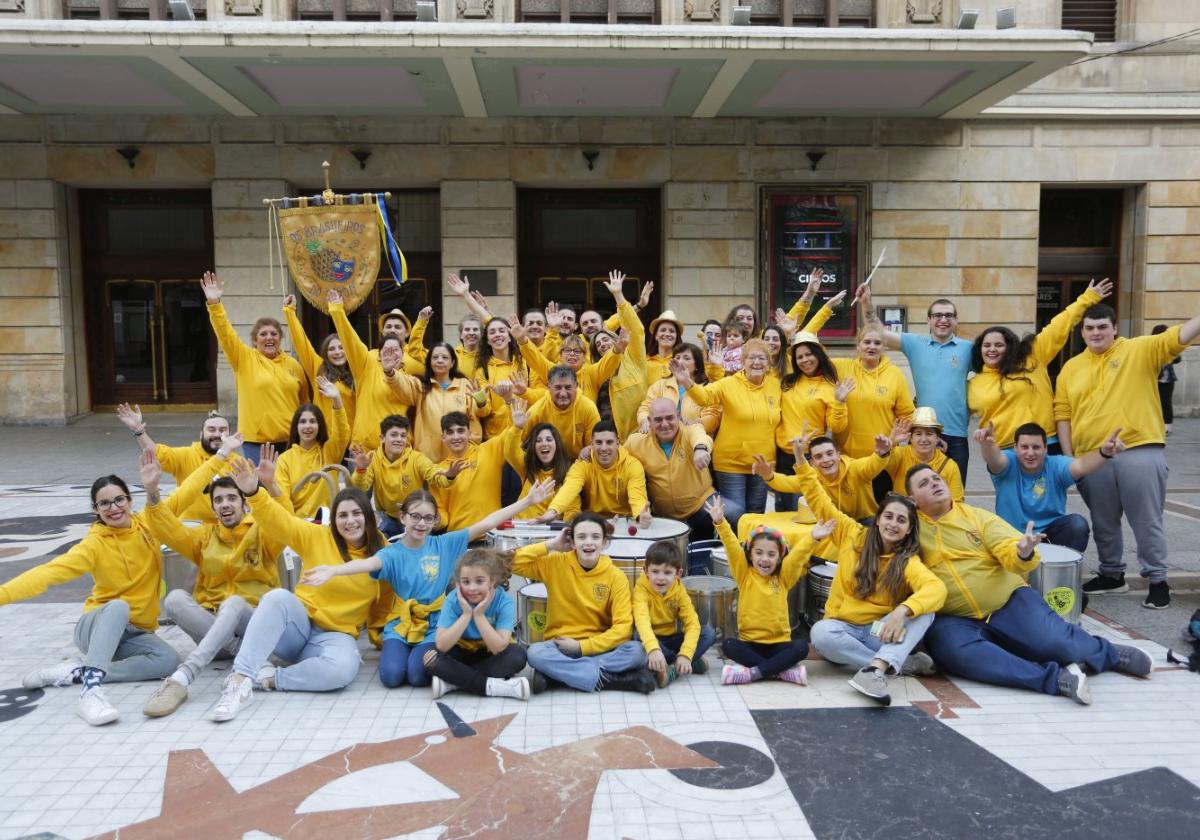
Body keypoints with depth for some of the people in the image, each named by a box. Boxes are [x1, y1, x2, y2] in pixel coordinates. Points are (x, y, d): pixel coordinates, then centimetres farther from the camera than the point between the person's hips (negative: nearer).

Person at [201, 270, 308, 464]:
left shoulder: (293, 364, 7)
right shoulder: (244, 359, 1)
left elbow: (304, 402, 14)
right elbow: (225, 333, -12)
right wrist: (214, 303, -24)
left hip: (290, 441, 2)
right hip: (256, 442, -2)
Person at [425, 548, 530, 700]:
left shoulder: (504, 602, -23)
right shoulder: (453, 600, -20)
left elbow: (498, 648, -30)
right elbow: (441, 645, -27)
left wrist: (479, 615, -36)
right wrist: (466, 614, -34)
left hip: (491, 655, 0)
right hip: (462, 652, 1)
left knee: (517, 655, -31)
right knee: (431, 657, -28)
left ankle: (451, 682, -26)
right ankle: (491, 685, -27)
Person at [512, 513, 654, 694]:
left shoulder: (616, 577, -5)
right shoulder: (556, 564, -3)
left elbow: (623, 626, -10)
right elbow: (513, 563, -12)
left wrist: (582, 646, -18)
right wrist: (551, 545, -12)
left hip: (599, 646, 1)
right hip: (560, 646, 0)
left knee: (637, 651, -29)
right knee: (536, 653, -33)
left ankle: (555, 674, -25)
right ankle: (607, 678, -26)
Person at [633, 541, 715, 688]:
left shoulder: (679, 591, -10)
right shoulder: (641, 588, -21)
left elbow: (693, 623, -18)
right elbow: (641, 620, -39)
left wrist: (685, 655, -34)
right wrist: (653, 649, -57)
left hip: (671, 639, 3)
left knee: (709, 633, -17)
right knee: (639, 636, -37)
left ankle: (672, 670, -27)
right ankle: (693, 663, -29)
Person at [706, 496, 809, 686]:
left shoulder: (783, 577, 5)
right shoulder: (744, 575, 1)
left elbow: (799, 554, -9)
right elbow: (732, 547, -12)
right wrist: (720, 522, -26)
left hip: (779, 643, 1)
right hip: (750, 643, 0)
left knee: (801, 647, -26)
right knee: (729, 646, -28)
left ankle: (752, 672, -26)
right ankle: (784, 670, -26)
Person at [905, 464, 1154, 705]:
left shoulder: (977, 516, 8)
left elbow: (1010, 551, -4)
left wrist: (1023, 553, -25)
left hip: (1009, 603, 2)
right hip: (953, 620, -1)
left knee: (1053, 640, -22)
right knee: (959, 652, -35)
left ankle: (1108, 653, 12)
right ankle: (1055, 678, -30)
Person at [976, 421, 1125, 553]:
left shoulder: (1055, 465, -11)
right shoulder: (1008, 463, -13)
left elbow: (1080, 466, -31)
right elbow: (995, 459, -37)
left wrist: (1104, 453, -54)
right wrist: (987, 444, -62)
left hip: (1049, 531, 1)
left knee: (1078, 524, -25)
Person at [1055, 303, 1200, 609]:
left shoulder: (1140, 350, 2)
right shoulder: (1071, 368, 10)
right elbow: (1063, 414, 9)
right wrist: (1068, 457, 3)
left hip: (1139, 452, -3)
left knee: (1147, 521, 2)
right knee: (1103, 523, 15)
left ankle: (1158, 580, 14)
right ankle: (1112, 575, 30)